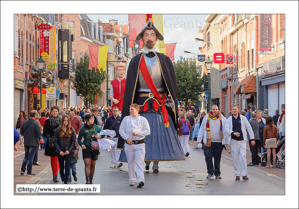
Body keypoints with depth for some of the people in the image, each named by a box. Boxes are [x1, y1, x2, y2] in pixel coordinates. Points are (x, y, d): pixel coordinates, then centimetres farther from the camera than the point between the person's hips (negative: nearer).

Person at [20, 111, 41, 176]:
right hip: (33, 143, -5)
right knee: (30, 157, 1)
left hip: (26, 143, 5)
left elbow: (21, 132, 7)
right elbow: (39, 134, -16)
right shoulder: (35, 124, -18)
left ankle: (22, 170, 13)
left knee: (26, 156, 19)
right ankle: (29, 172, 6)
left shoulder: (24, 123, -2)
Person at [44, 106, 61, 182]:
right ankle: (54, 174, 23)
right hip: (50, 143, 2)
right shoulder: (48, 121, 5)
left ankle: (55, 176, -12)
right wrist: (49, 137, -11)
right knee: (52, 159, 10)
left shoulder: (61, 121, 2)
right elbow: (45, 132, 6)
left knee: (56, 159, -11)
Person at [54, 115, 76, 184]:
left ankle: (65, 182, -7)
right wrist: (59, 151, -8)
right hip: (60, 152, 1)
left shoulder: (72, 130, 0)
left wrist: (69, 150, -10)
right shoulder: (58, 130, 1)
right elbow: (56, 141, 2)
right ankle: (62, 180, 26)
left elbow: (73, 141, 0)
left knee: (67, 167, -10)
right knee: (61, 167, 8)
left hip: (68, 152, -1)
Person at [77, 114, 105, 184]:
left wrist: (100, 136, -8)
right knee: (87, 164, -12)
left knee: (93, 165, 10)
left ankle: (91, 180, 25)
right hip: (86, 149, -2)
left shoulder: (96, 127, 4)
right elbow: (79, 138, 9)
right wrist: (81, 144, -9)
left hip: (94, 149, 2)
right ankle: (87, 181, -17)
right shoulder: (83, 129, 0)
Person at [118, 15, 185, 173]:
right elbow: (130, 86, 4)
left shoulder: (164, 60, 8)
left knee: (160, 133, 0)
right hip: (141, 104, 0)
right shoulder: (136, 61, 7)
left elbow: (172, 83, 6)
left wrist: (172, 101, -5)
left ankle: (156, 164, 10)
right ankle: (144, 163, 8)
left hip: (160, 105, 0)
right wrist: (132, 106, -4)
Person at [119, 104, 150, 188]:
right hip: (129, 143, 2)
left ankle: (140, 180, -18)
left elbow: (147, 131, -1)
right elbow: (121, 130, 6)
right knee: (130, 163, 7)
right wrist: (127, 138, -8)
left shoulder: (143, 119, 3)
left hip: (140, 144, -2)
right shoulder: (126, 119, 9)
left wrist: (137, 133, -14)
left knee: (139, 162, -12)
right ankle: (132, 180, 18)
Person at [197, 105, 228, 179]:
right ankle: (210, 172, 8)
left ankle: (217, 173, 17)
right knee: (208, 156, -7)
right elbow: (202, 129, 10)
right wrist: (199, 140, 6)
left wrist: (226, 141, 2)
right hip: (208, 142, 0)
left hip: (218, 142, 0)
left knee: (217, 159, 5)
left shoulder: (222, 118, 5)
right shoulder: (207, 118, 6)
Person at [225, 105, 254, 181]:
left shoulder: (243, 118, 8)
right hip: (233, 140, 1)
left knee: (243, 156, -10)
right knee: (235, 158, 2)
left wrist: (252, 138, 3)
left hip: (242, 140, -1)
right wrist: (233, 133, -23)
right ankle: (237, 174, 9)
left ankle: (244, 174, -8)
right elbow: (226, 129, -5)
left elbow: (249, 128, 8)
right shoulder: (229, 119, 8)